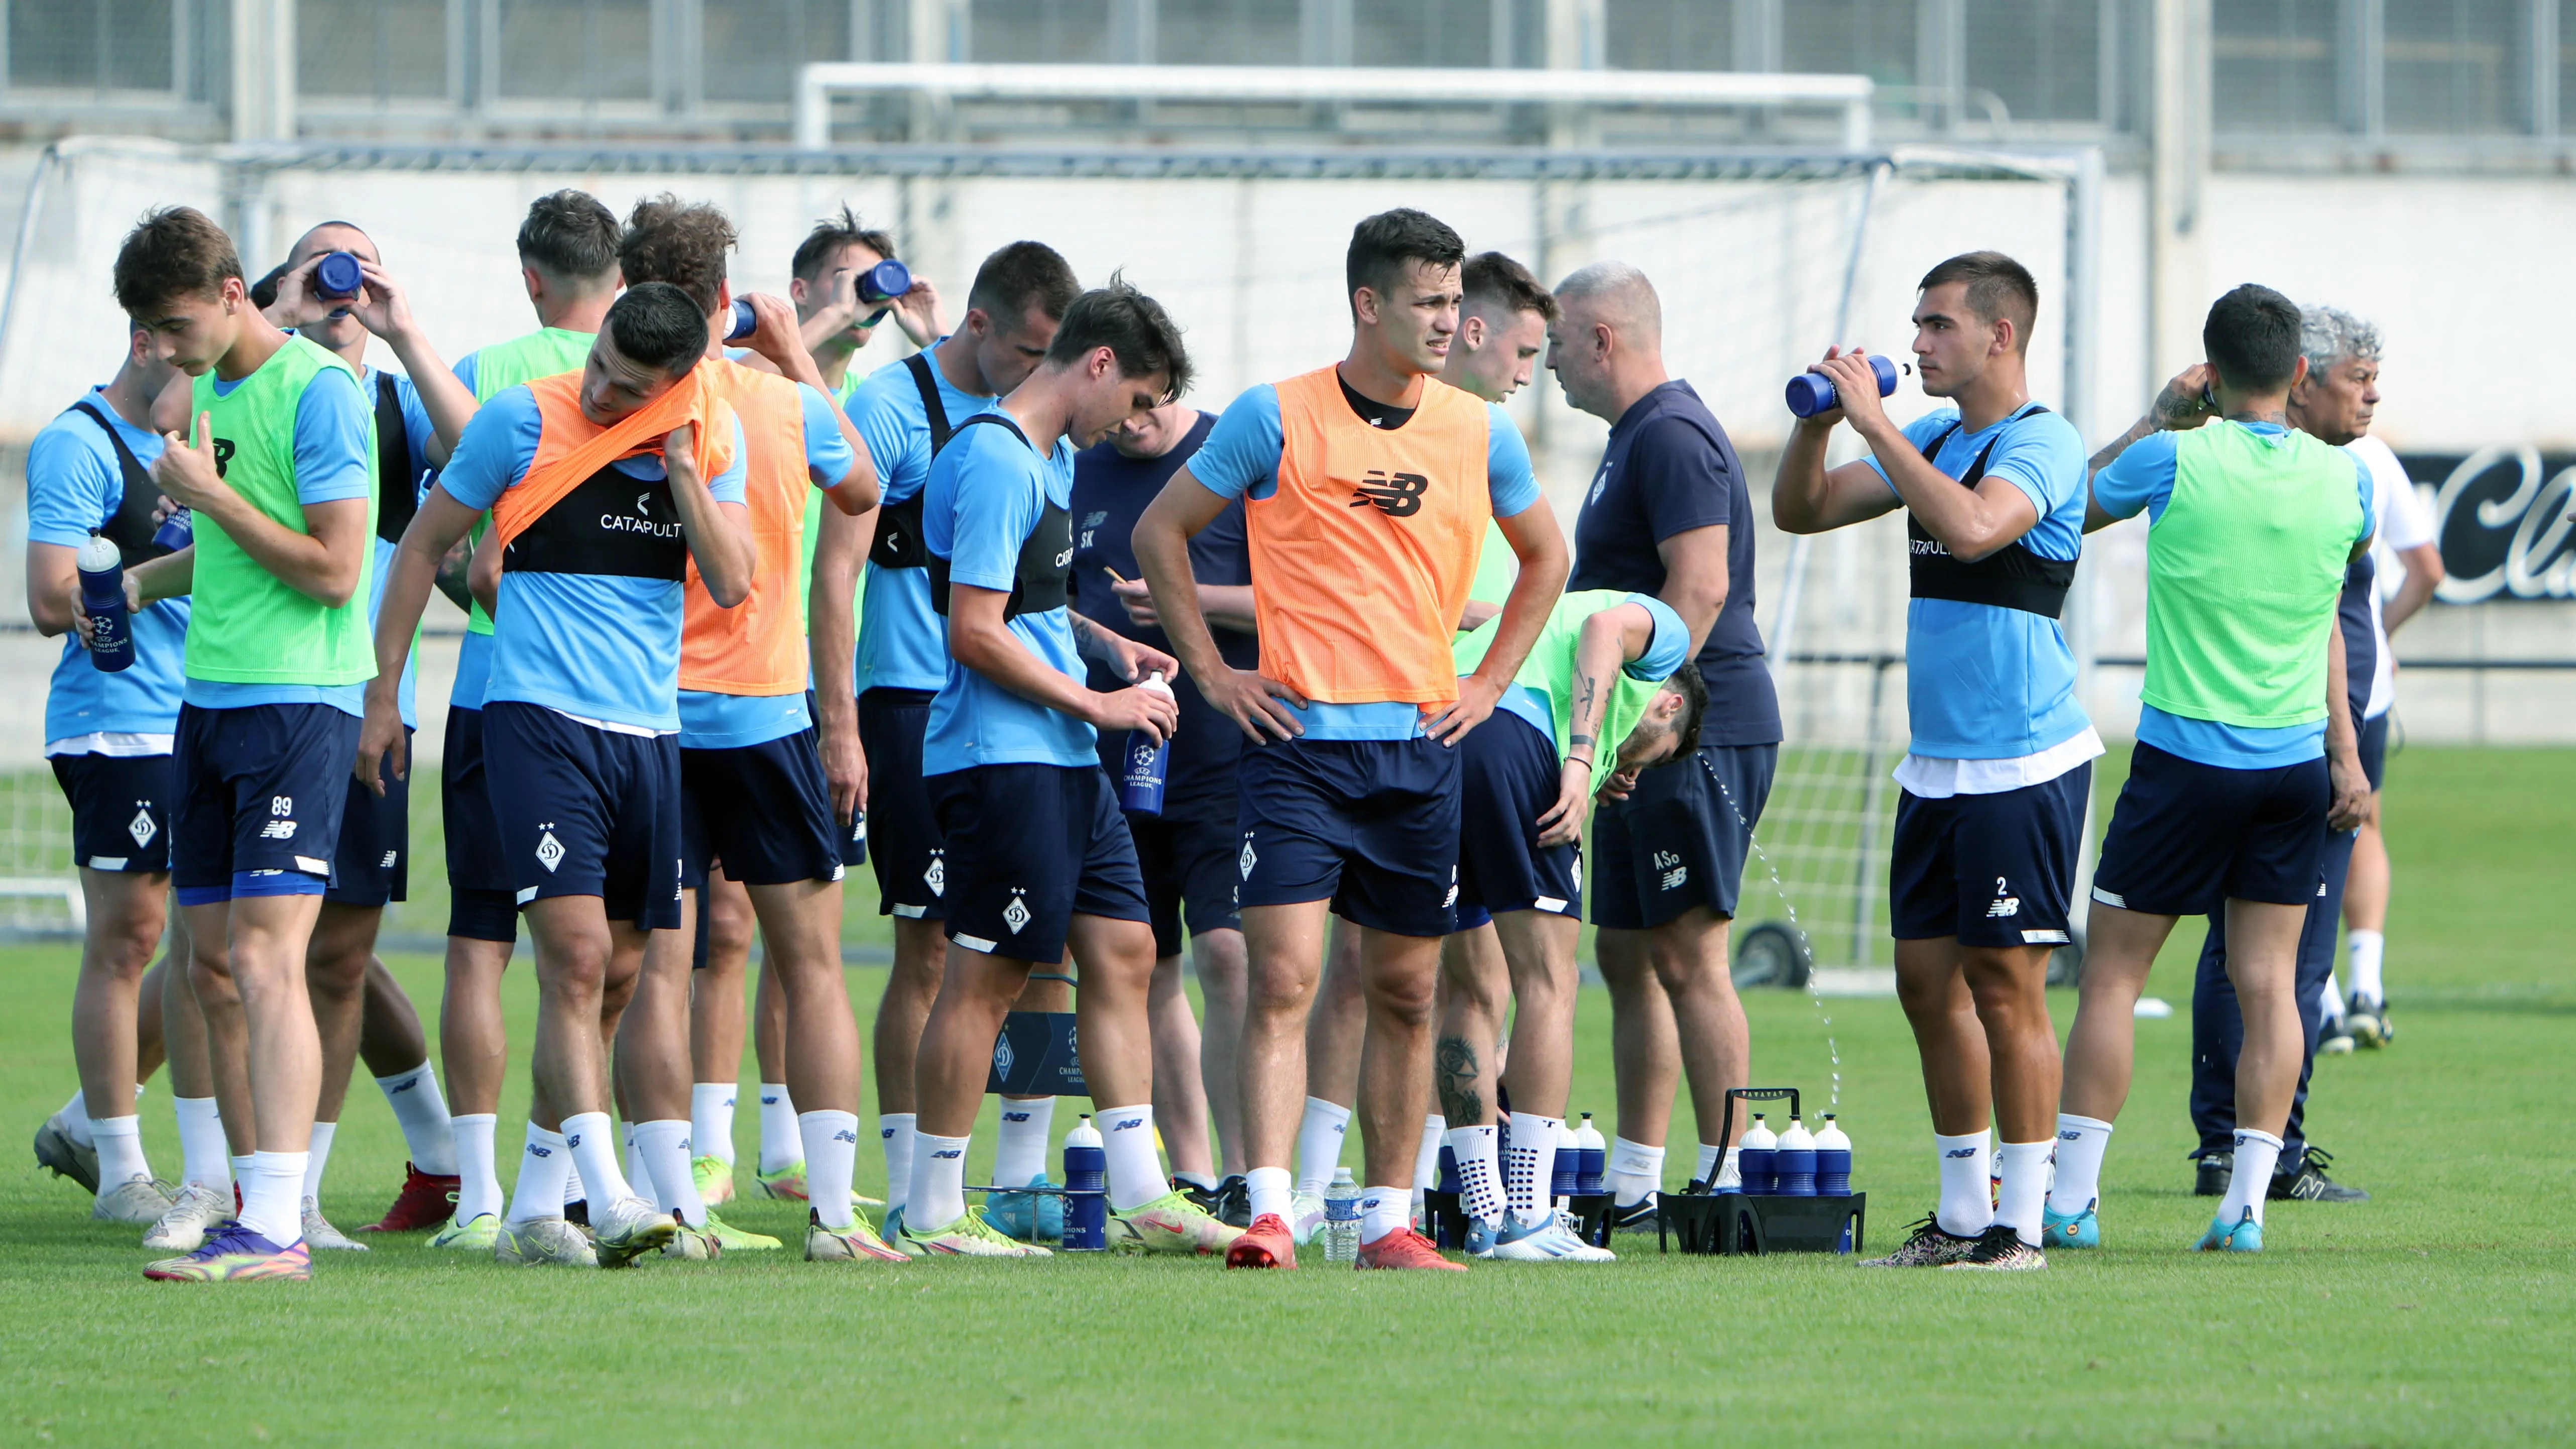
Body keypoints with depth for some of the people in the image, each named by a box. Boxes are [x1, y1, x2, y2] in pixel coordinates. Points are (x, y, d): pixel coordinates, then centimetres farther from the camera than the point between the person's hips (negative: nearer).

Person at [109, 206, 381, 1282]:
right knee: (212, 962, 9)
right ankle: (263, 1204, 16)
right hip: (207, 700, 9)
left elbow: (333, 570, -17)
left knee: (267, 958, -15)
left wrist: (211, 496, -15)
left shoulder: (319, 393, -13)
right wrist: (148, 580, 14)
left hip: (299, 702, -9)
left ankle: (276, 1225, -20)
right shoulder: (211, 389, 14)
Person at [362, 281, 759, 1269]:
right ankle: (608, 1203, -22)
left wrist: (678, 463, -11)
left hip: (650, 732, 5)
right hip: (539, 716, -5)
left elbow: (731, 584, -4)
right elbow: (425, 544, 4)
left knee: (619, 968, 8)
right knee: (577, 955, -16)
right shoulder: (523, 422, -5)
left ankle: (532, 1208, 18)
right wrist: (382, 693, 3)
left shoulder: (711, 445, 5)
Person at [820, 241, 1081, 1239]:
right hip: (915, 705, -6)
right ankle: (908, 1193, 0)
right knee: (928, 950, -6)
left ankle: (1021, 1182, 10)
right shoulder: (892, 407, -8)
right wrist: (839, 727, -15)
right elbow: (834, 571, -10)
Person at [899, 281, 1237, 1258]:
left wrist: (1110, 648, 14)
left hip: (1064, 757, 10)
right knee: (987, 975, -6)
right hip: (1000, 759, -10)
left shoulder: (1053, 459, 16)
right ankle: (933, 1214, 0)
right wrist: (1096, 702, -14)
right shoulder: (997, 463, -16)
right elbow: (976, 632, -21)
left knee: (1123, 951, 8)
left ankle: (1141, 1196, 11)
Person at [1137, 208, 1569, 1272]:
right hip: (1301, 738, -4)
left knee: (1405, 995, 8)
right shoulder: (1277, 418, -4)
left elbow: (1545, 557, 23)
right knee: (1282, 980, -13)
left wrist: (1488, 681, 12)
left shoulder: (1478, 432, 6)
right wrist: (1211, 671, 0)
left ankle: (1388, 1218, 15)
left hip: (1422, 745, 4)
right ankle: (1269, 1214, -17)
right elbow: (1159, 531, 5)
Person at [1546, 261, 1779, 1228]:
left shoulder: (1671, 437, -14)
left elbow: (1700, 585, -24)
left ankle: (1726, 1180, -11)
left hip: (1699, 737, -11)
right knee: (1628, 956, 13)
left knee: (1686, 957, -11)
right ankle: (1633, 1185, 17)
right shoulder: (1635, 438, 20)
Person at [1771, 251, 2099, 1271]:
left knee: (2005, 985, -7)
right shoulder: (1933, 440, 14)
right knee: (1928, 978, 9)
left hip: (2020, 764, -8)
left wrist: (1875, 422, -24)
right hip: (1936, 762, 8)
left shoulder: (2042, 444, -11)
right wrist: (1819, 422, -1)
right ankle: (1962, 1215, 17)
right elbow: (1800, 513, 18)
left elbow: (1973, 526, -30)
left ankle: (2021, 1224, -4)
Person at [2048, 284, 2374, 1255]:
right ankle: (2246, 1203, 1)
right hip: (2299, 759, 3)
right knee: (2268, 981, 6)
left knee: (2112, 973, 4)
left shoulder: (2173, 463, -11)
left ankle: (2071, 1199, 4)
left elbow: (2071, 507, 8)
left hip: (2188, 755, -3)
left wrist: (2156, 420, 13)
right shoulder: (2344, 480, -1)